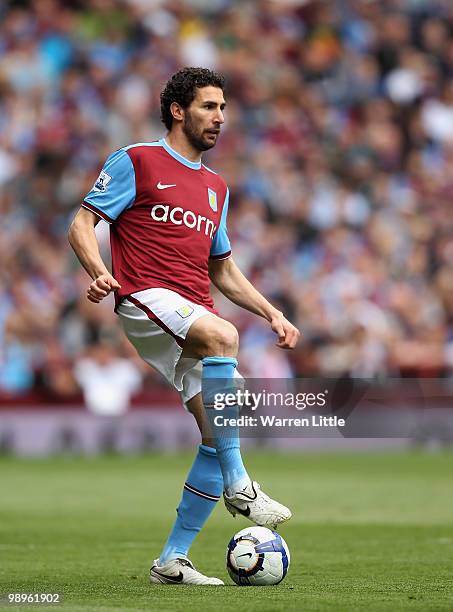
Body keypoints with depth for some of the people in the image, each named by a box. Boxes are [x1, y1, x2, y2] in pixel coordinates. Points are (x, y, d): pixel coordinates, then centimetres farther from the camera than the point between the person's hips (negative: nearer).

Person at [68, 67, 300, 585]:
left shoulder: (215, 188, 25)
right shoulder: (136, 162, 5)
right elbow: (82, 224, -1)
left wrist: (273, 314, 20)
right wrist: (98, 272, -21)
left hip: (196, 315, 7)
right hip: (145, 301, -7)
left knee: (219, 436, -5)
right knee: (223, 336, -36)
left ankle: (172, 560, 3)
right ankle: (237, 485, -35)